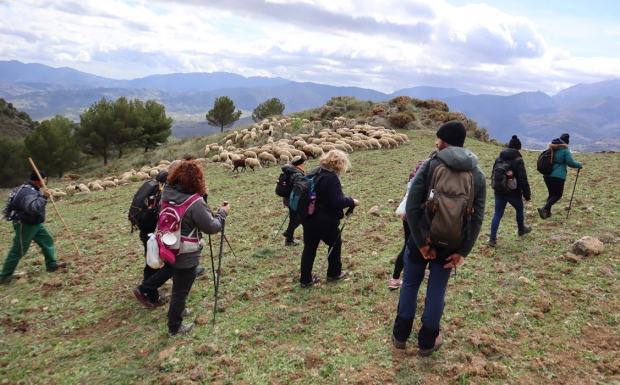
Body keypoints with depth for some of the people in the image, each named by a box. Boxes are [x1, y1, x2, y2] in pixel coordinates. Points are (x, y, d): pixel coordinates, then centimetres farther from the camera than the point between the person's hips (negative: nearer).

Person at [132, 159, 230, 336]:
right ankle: (175, 327, 27)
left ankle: (144, 290, 40)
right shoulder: (195, 203, -29)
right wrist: (223, 213, -3)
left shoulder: (166, 193, -7)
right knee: (180, 291, 11)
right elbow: (212, 227, -22)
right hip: (185, 255, -7)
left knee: (170, 268, 38)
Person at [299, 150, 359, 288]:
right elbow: (338, 202, -25)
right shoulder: (332, 178, -21)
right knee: (335, 243, 17)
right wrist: (351, 201, -8)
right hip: (325, 220, -7)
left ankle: (305, 280, 16)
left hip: (308, 218, 7)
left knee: (309, 247, 12)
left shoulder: (313, 173, 5)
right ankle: (334, 273, 31)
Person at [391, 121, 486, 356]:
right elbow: (477, 218, -5)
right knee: (437, 290, 14)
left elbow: (412, 206, -19)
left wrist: (420, 242, -13)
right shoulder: (478, 174, 0)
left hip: (422, 239, -2)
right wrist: (463, 251, -4)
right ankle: (427, 342, 25)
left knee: (410, 284, 15)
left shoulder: (430, 165, -12)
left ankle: (400, 335, 26)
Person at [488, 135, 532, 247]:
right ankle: (521, 229, 46)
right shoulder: (518, 160, -15)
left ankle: (492, 238, -3)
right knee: (519, 210, 24)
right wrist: (527, 195, -10)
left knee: (497, 214, 5)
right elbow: (523, 180, -17)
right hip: (514, 193, -4)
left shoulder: (498, 159, 4)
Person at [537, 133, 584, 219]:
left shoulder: (551, 148, 13)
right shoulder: (565, 150, -6)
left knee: (551, 194, 19)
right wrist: (580, 164, 9)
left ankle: (547, 212, 17)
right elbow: (571, 163, -8)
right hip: (558, 176, -6)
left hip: (547, 175, 6)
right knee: (557, 195, 2)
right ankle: (544, 208, -18)